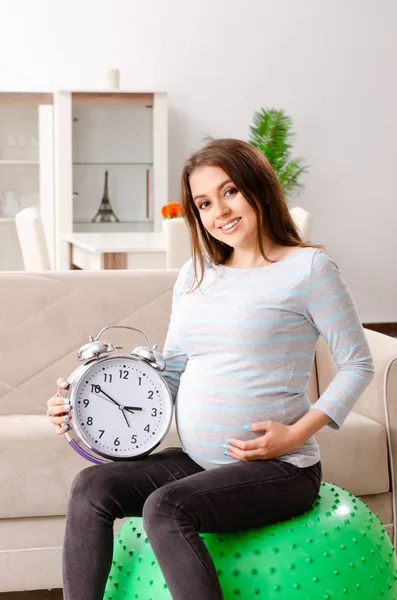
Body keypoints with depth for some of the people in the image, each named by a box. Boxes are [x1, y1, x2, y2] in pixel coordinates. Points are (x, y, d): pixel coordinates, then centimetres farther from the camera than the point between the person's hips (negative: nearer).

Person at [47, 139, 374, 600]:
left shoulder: (308, 267, -6)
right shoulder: (194, 275, 13)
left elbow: (357, 364, -3)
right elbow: (171, 374, 14)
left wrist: (295, 434, -16)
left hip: (278, 469, -6)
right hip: (196, 460, 7)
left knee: (166, 507, -28)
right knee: (91, 487, -11)